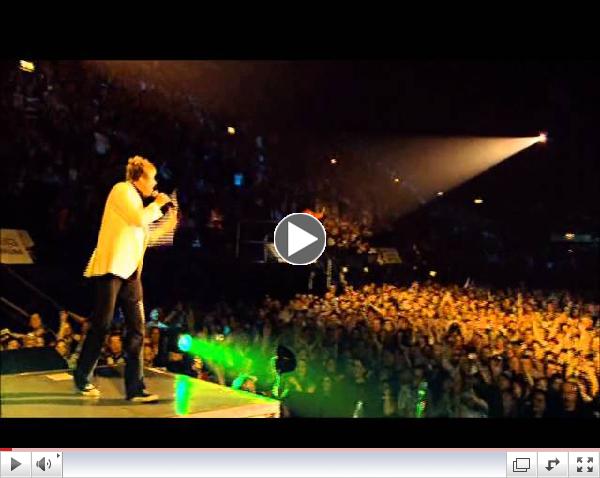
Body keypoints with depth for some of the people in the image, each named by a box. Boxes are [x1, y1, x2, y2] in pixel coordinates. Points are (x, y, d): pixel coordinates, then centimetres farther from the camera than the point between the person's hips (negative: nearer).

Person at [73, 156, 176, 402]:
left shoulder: (135, 198, 23)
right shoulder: (122, 189, -3)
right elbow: (139, 219, -17)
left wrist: (165, 228, 24)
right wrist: (157, 204, -2)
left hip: (130, 270, 8)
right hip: (112, 266, -8)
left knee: (136, 328, 0)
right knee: (101, 325, -2)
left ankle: (135, 387, 2)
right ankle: (82, 378, 17)